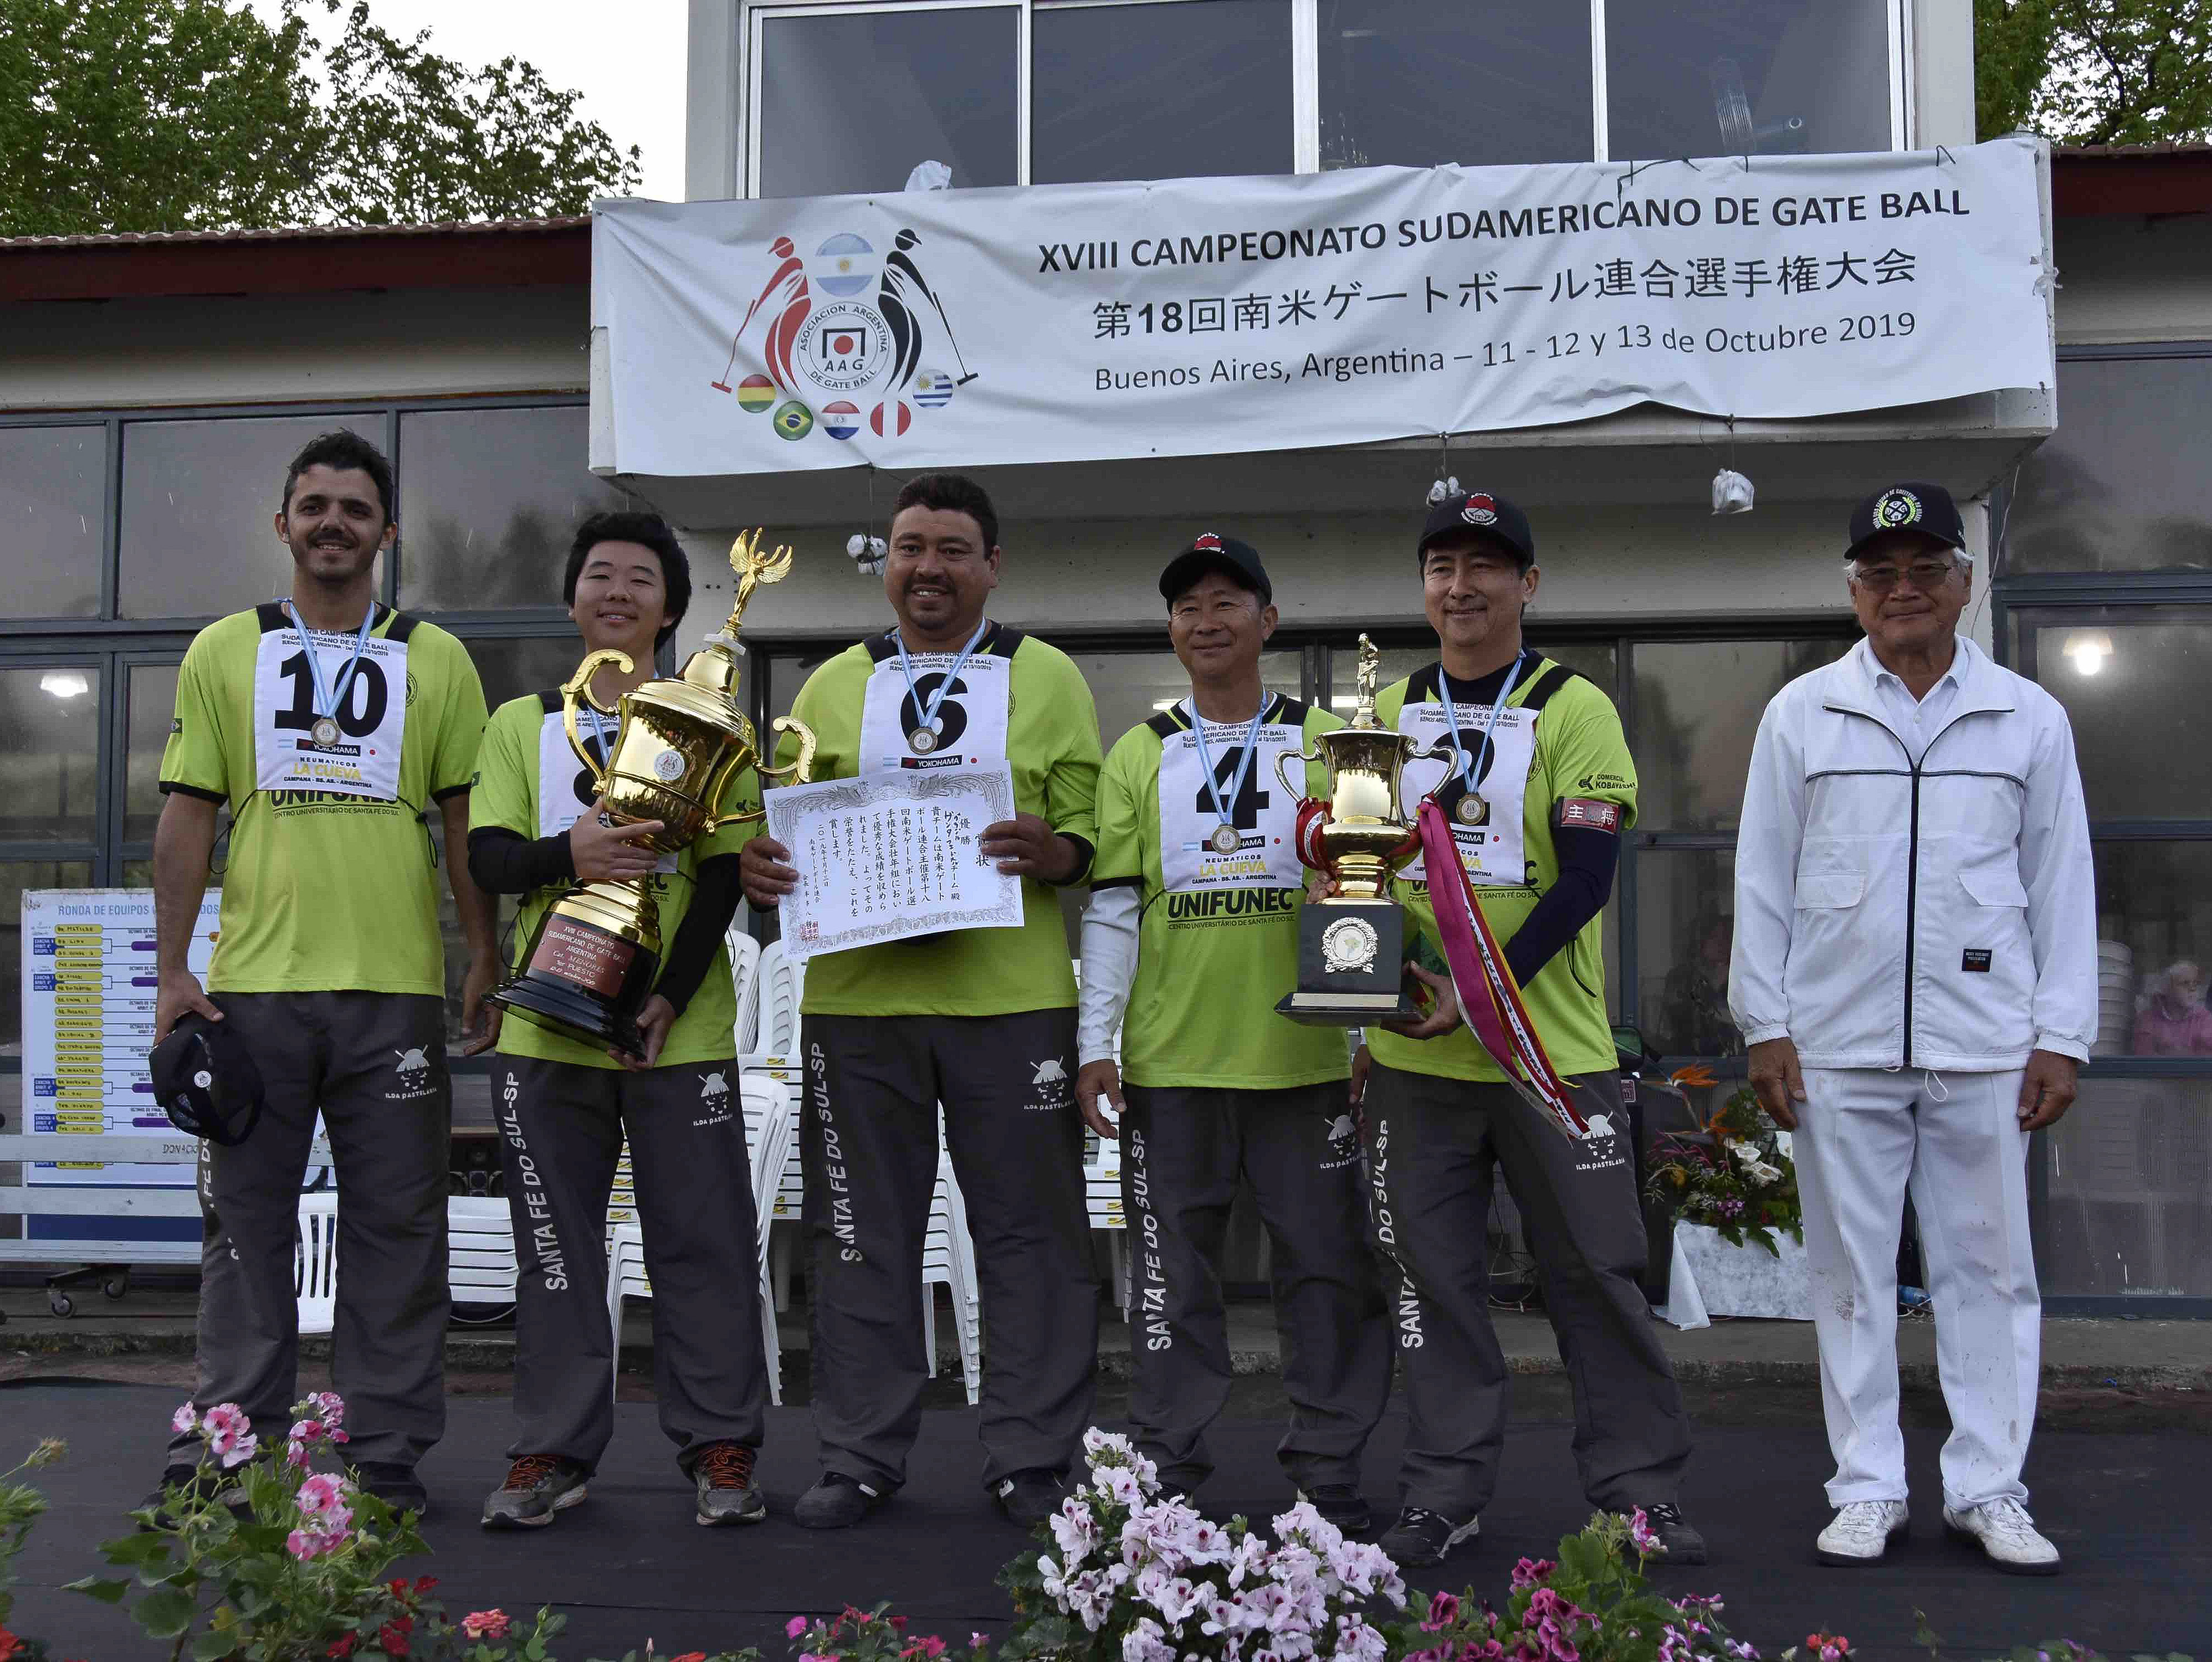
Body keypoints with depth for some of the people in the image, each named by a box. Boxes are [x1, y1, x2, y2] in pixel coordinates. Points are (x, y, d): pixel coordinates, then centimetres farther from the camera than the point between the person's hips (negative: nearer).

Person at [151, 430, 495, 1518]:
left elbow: (466, 821, 8)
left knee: (396, 1225, 4)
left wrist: (484, 958, 1)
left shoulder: (436, 660, 9)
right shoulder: (224, 651, 10)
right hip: (253, 983, 0)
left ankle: (384, 1455, 13)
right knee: (246, 1221, 6)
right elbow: (186, 817, 7)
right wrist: (171, 971, 0)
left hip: (397, 988, 0)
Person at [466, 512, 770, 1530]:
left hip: (681, 1028, -1)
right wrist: (567, 852, -18)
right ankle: (553, 1452, 13)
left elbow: (724, 872, 0)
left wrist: (669, 997, -12)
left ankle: (720, 1447, 10)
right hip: (547, 1026, 2)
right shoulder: (522, 723, 14)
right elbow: (484, 855, 4)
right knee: (555, 1244, 4)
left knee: (703, 1237, 0)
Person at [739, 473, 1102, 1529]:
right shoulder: (832, 686, 15)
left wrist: (1046, 848, -17)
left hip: (1011, 997, -2)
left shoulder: (1048, 679, 9)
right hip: (856, 996, 2)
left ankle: (1031, 1463, 15)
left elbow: (1092, 837, 5)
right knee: (864, 1234, 8)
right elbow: (793, 829, 16)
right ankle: (861, 1460, 20)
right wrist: (762, 867, -6)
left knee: (1030, 1232, 3)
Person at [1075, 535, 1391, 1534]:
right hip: (1169, 1058, 1)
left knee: (1327, 1264, 4)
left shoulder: (1326, 741, 8)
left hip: (1303, 1051, 0)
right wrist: (1096, 1041, -1)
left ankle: (1328, 1474, 17)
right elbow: (1111, 907, 6)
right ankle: (1169, 1470, 19)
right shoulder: (1138, 756, 10)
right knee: (1173, 1269, 7)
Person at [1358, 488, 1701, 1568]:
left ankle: (1637, 1484, 19)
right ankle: (1446, 1490, 20)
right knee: (1435, 1270, 8)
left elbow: (1585, 878, -10)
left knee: (1594, 1266, 5)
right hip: (1414, 1051, 3)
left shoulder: (1573, 710, -2)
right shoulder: (1387, 712, 9)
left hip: (1553, 1045, -3)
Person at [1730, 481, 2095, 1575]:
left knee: (1989, 1268, 5)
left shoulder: (2028, 717, 8)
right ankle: (1866, 1491, 16)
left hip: (1984, 1050, 0)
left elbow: (2062, 885, 8)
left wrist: (2060, 1038, 2)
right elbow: (1763, 878, 6)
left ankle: (1987, 1491, 17)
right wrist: (1764, 1025, 0)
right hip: (1837, 1046, 0)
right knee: (1851, 1275, 5)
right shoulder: (1802, 714, 6)